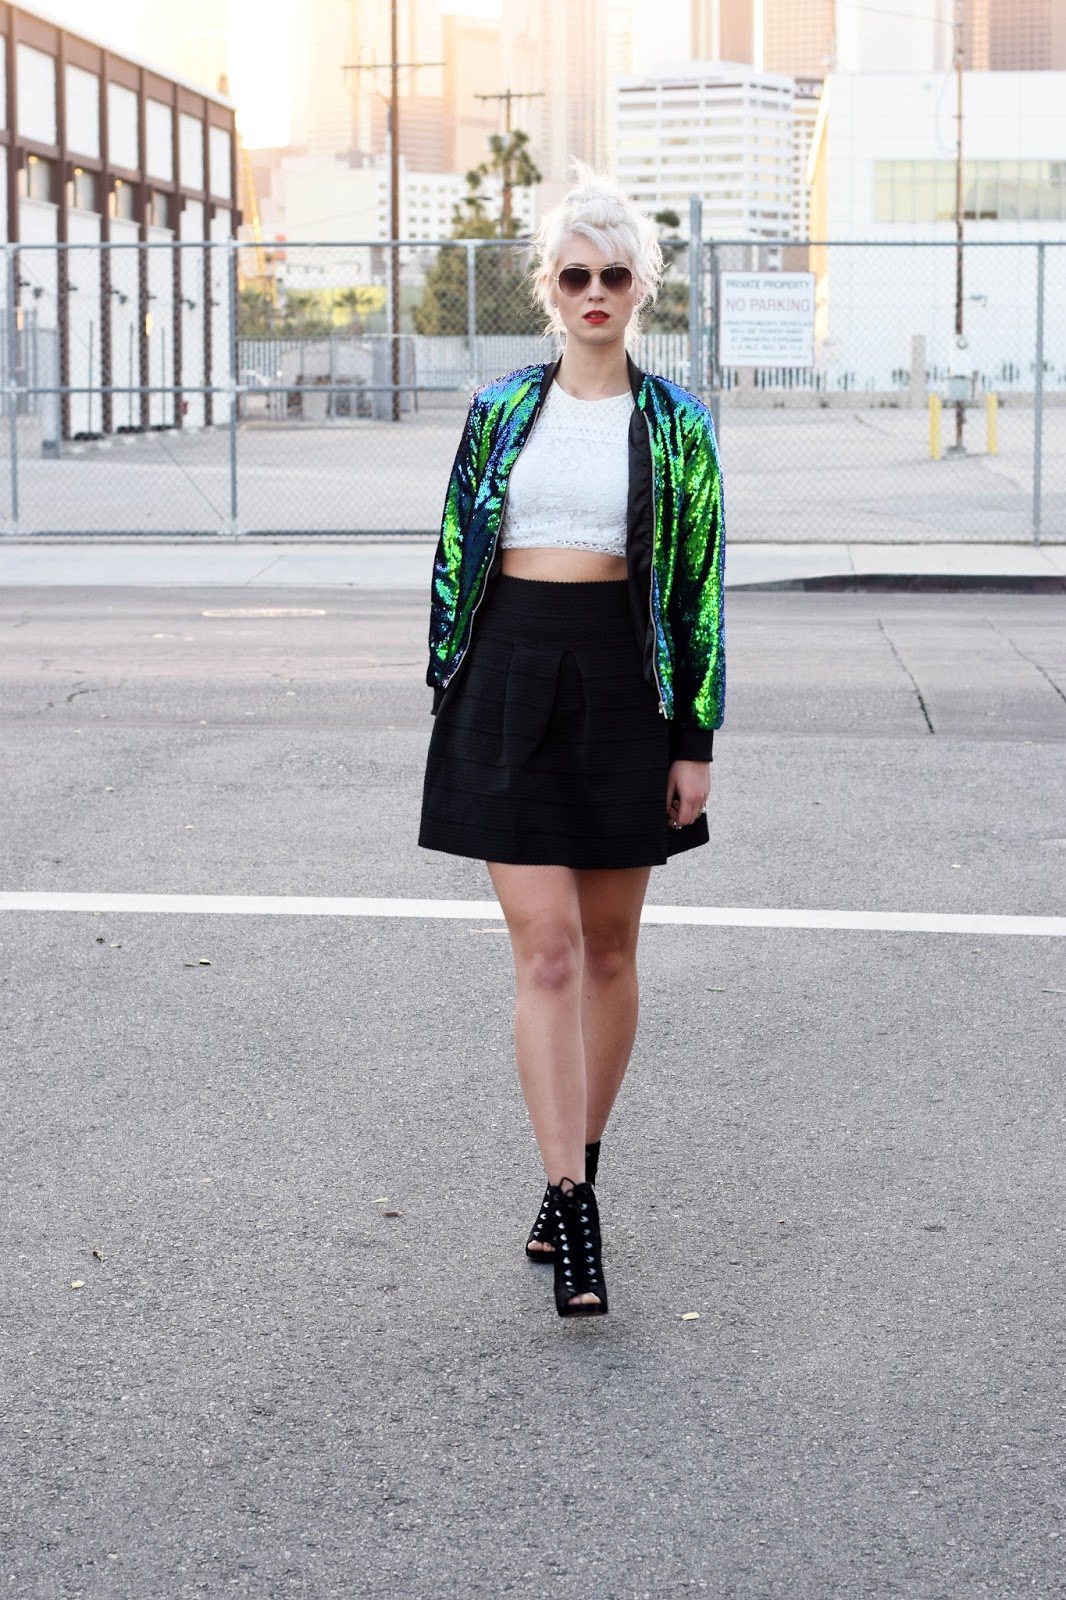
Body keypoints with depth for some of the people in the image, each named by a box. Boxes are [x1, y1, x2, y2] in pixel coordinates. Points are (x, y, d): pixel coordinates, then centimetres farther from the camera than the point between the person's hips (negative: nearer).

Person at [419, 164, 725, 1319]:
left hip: (622, 681, 0)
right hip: (511, 679, 0)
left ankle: (571, 1173, 24)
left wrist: (695, 740, -2)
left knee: (609, 946, 8)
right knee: (544, 948, -6)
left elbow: (701, 584, 1)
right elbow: (455, 554, 11)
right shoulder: (500, 411, 6)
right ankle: (574, 1204, -6)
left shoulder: (674, 424, 2)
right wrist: (447, 690, 7)